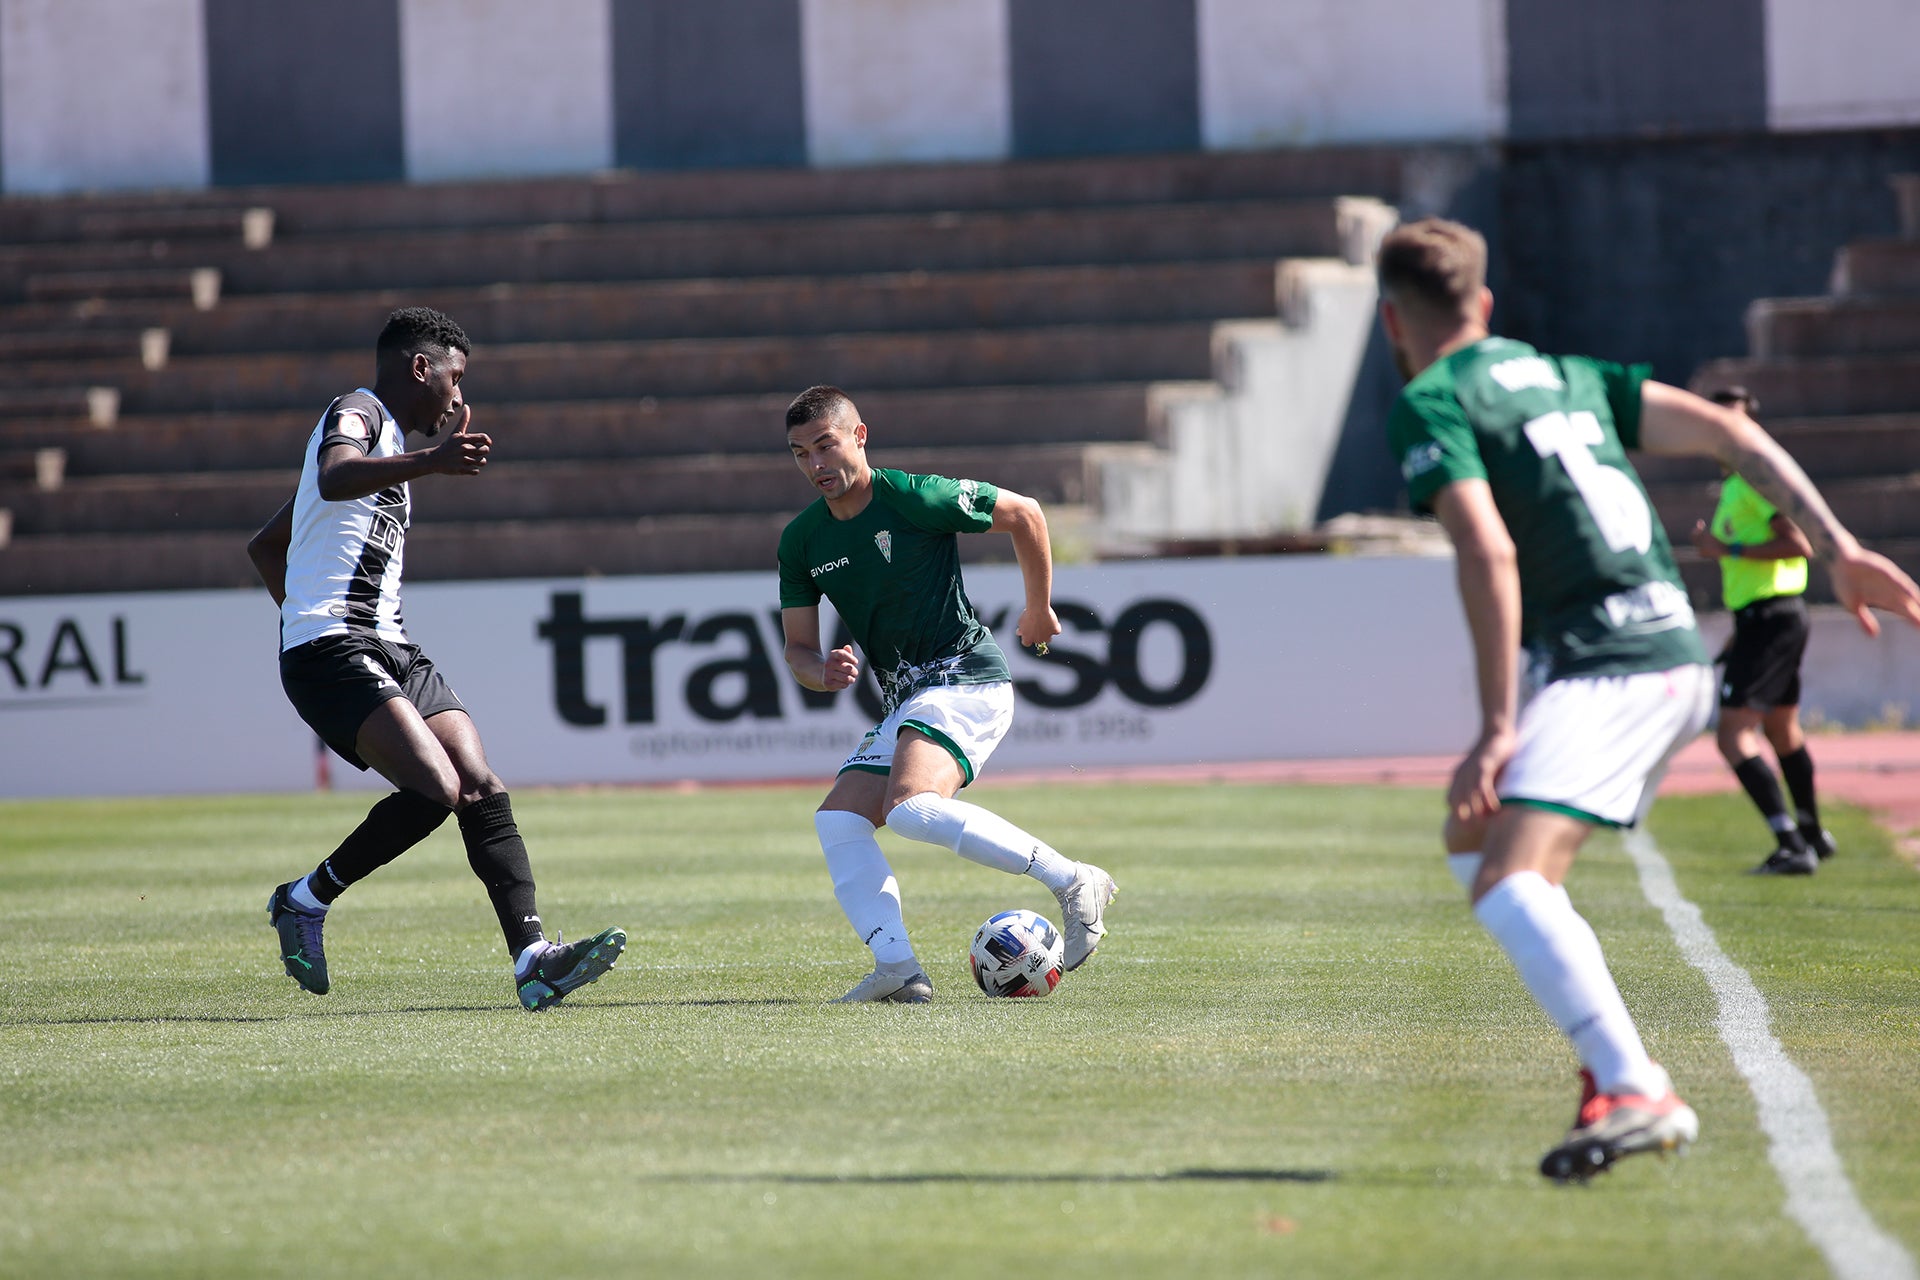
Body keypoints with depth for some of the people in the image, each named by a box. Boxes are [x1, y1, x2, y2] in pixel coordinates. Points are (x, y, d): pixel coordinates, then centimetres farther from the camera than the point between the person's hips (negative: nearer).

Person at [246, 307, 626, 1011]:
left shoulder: (388, 436, 28)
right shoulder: (356, 412, -2)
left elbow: (265, 545, 35)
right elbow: (335, 478, -30)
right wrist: (430, 461, -44)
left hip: (388, 649, 10)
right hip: (331, 654, -10)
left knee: (483, 789, -7)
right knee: (436, 787, -25)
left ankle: (532, 959, -16)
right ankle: (304, 900, -8)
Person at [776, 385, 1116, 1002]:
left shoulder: (917, 499, -12)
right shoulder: (800, 542, 6)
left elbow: (1024, 515, 1)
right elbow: (798, 649, 10)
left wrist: (1039, 608, 10)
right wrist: (823, 671, -14)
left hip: (965, 679, -8)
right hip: (904, 703, 8)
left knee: (910, 808, -29)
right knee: (838, 822, -7)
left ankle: (1074, 883, -23)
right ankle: (897, 968, -17)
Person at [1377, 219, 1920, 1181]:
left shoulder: (1427, 406, -2)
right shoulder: (1563, 374, 21)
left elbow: (1487, 552, -16)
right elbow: (1722, 429, 14)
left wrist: (1498, 728, -18)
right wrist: (1835, 547, 11)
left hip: (1599, 668, -9)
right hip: (1678, 658, 9)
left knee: (1508, 883, -21)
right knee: (1477, 841, 22)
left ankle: (1635, 1091, -37)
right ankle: (1611, 1060, 13)